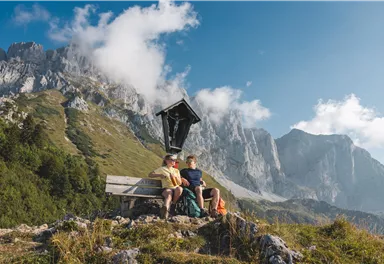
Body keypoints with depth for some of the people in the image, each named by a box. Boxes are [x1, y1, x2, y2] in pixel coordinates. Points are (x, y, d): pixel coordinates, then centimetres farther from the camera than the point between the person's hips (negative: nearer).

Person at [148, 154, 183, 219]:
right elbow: (150, 175, 7)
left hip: (175, 189, 3)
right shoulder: (162, 169, 13)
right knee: (169, 193, -41)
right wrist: (160, 175, -9)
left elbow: (180, 183, 15)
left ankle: (173, 205, -18)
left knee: (179, 188, -37)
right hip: (166, 188, -3)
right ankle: (166, 208, -71)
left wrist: (176, 176, -5)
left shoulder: (176, 170, 24)